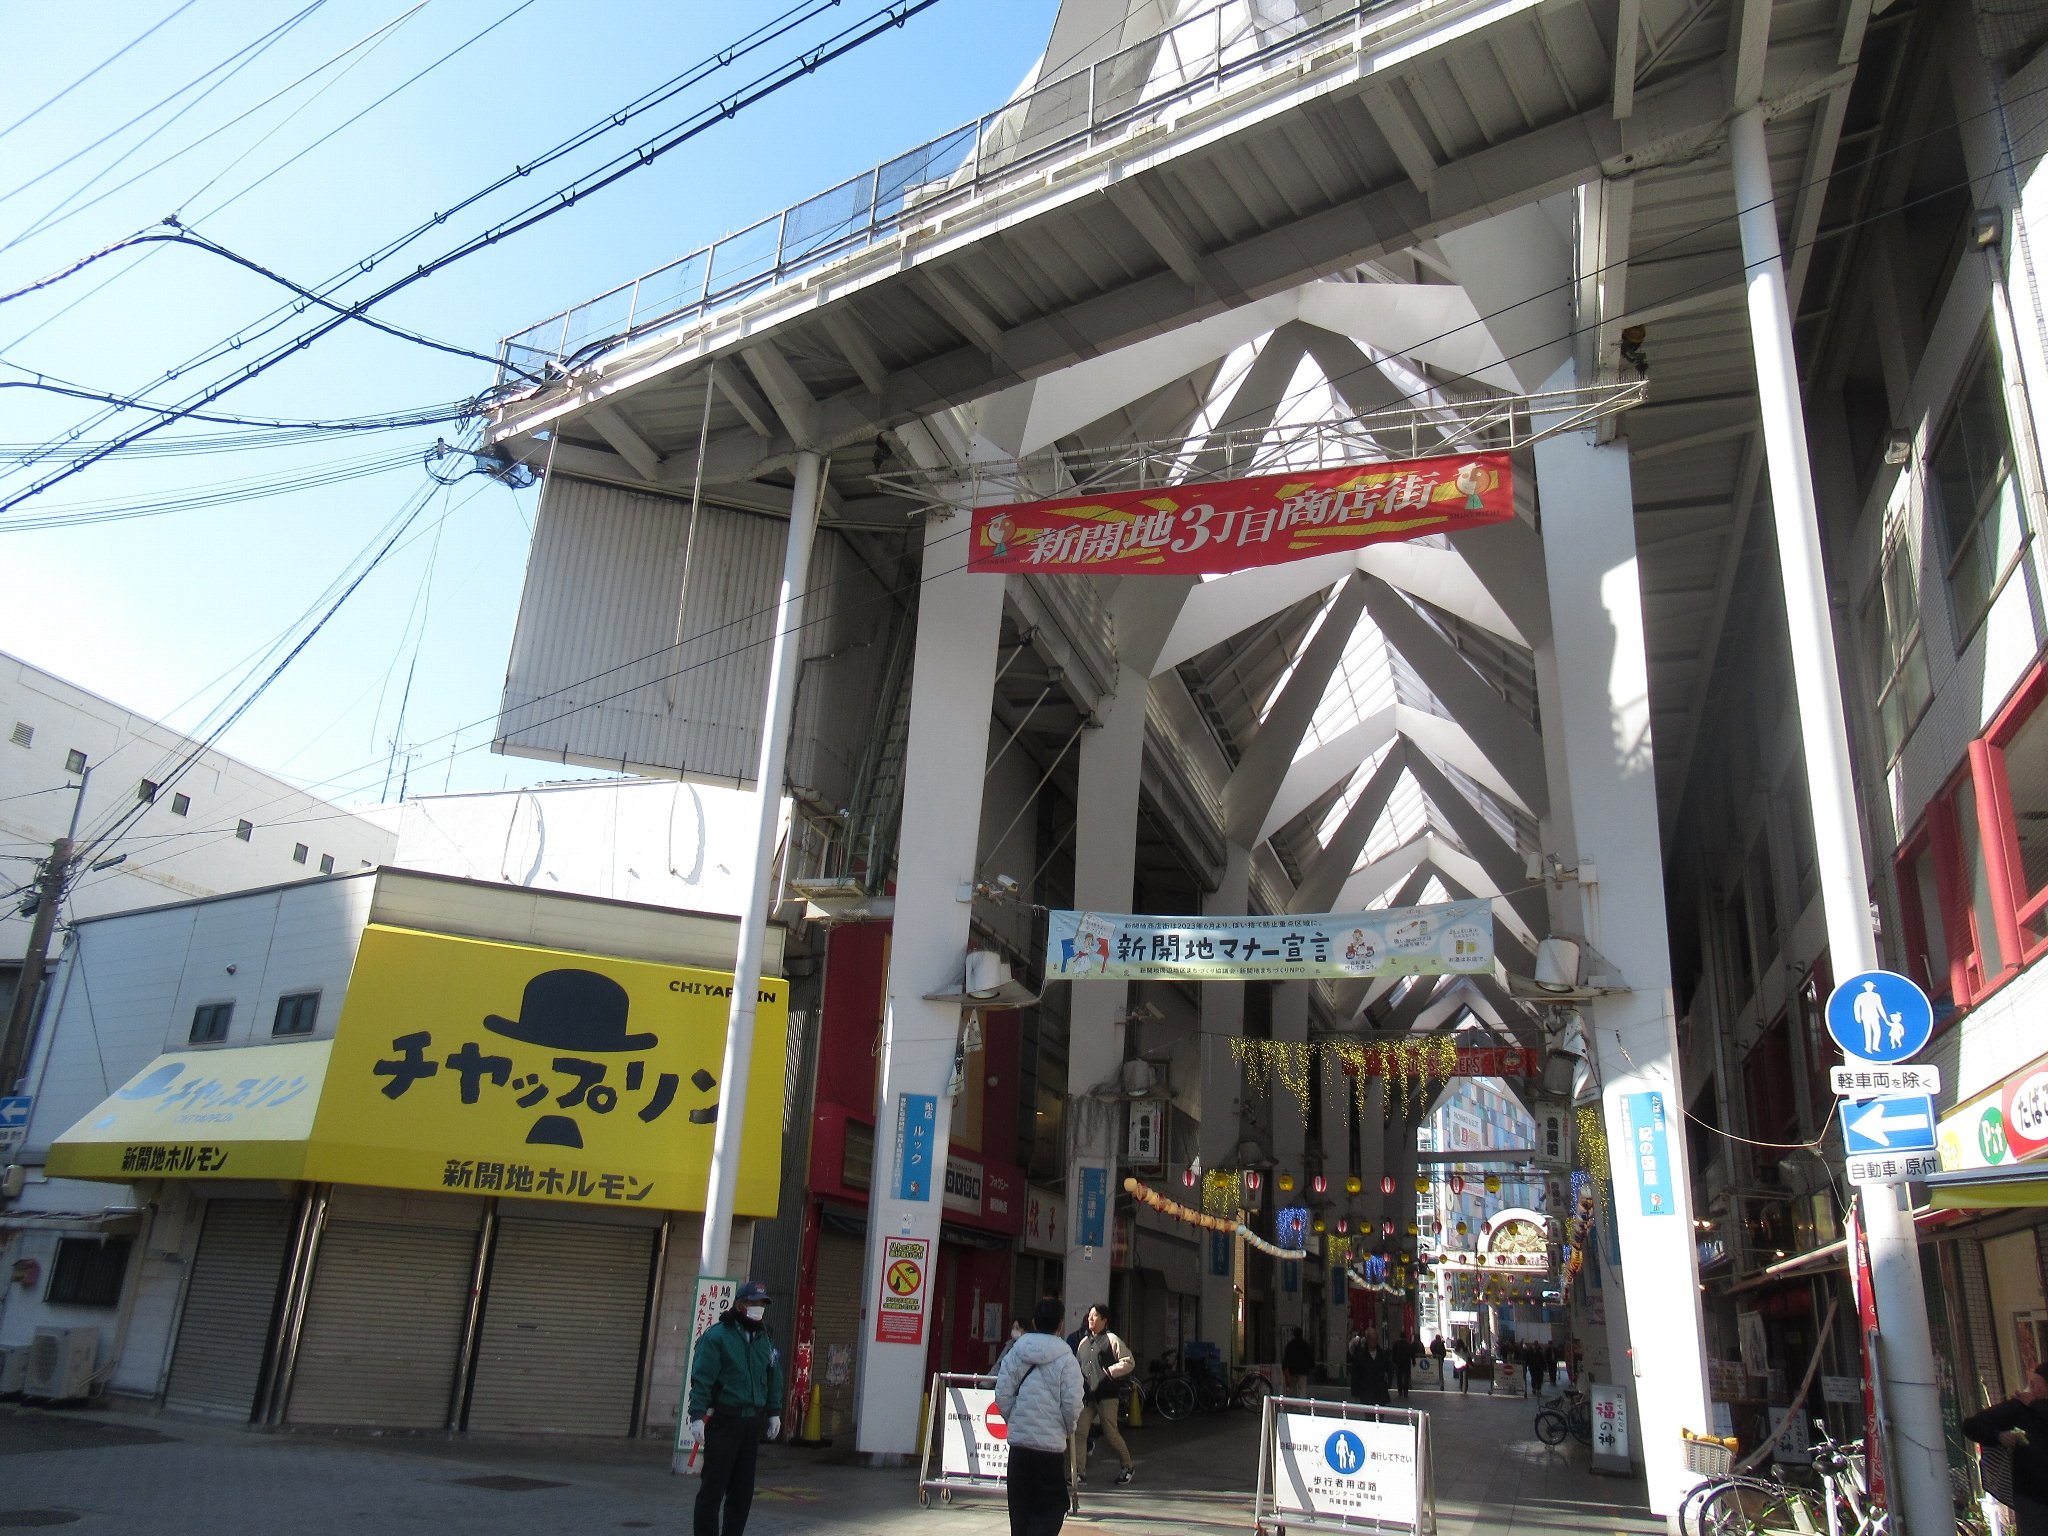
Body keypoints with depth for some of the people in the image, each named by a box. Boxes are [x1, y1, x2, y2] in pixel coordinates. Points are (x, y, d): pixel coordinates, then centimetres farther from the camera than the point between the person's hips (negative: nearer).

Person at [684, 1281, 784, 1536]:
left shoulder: (765, 1340, 13)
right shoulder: (716, 1336, -8)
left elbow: (774, 1379, 19)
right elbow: (702, 1378, -12)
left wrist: (774, 1412, 15)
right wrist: (698, 1415, -18)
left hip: (752, 1422, 6)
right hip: (723, 1420, -6)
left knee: (743, 1488, 10)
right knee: (714, 1486, -4)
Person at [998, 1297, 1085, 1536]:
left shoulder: (1015, 1353, 2)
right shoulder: (1066, 1360, -8)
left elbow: (1002, 1395, 0)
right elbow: (1072, 1404, -9)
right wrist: (1069, 1429, 10)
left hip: (1018, 1440, 4)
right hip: (1051, 1443, -4)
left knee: (1020, 1506, 15)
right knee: (1052, 1506, 3)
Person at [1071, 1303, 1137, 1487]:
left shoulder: (1111, 1340, -3)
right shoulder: (1084, 1342, 16)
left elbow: (1129, 1362, -6)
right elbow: (1078, 1366, 26)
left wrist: (1110, 1372, -12)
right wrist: (1078, 1381, 8)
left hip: (1107, 1395, -6)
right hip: (1087, 1395, 6)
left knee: (1110, 1433, 0)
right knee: (1079, 1432, -6)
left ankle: (1126, 1466, 24)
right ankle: (1079, 1472, -3)